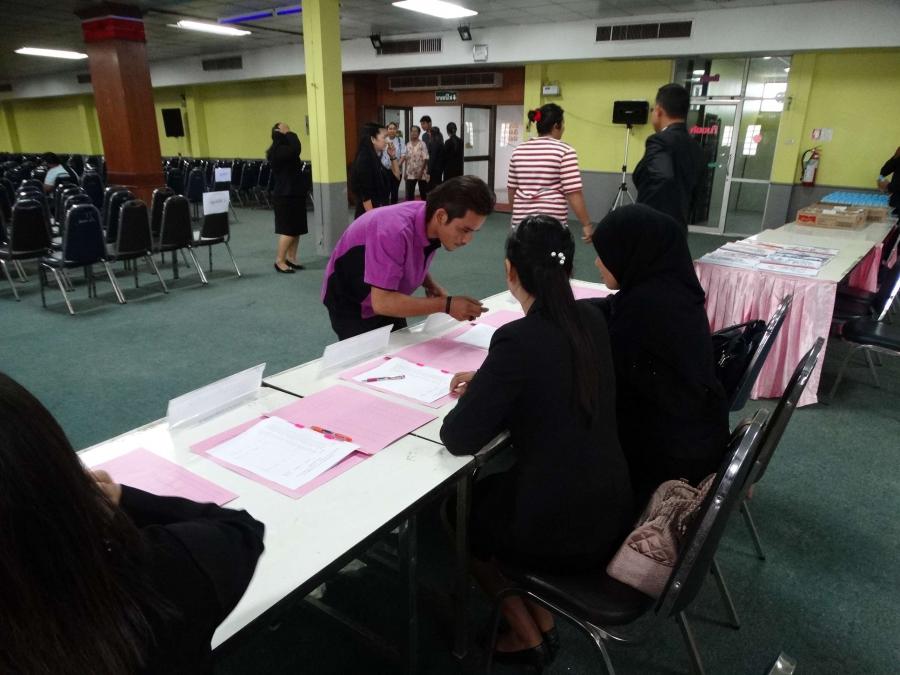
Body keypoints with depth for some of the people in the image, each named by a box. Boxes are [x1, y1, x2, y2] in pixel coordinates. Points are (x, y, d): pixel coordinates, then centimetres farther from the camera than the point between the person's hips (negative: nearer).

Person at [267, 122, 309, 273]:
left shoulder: (283, 150, 14)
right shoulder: (278, 151, -17)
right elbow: (296, 148, -29)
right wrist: (288, 132, -20)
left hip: (293, 194, 10)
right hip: (286, 196, -10)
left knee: (296, 230, 11)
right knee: (288, 230, -8)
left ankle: (291, 258, 19)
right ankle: (279, 261, -1)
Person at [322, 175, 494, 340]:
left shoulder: (430, 222, -13)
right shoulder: (395, 231, -36)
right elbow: (381, 302, -37)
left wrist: (431, 285, -12)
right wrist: (445, 305, -38)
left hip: (388, 300, 7)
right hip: (353, 306, -7)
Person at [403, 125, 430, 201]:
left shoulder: (422, 144, -7)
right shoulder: (408, 145, 8)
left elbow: (425, 159, -11)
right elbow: (406, 159, 12)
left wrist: (421, 171, -16)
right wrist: (405, 172, 7)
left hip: (421, 173, -4)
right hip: (410, 174, 4)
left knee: (423, 193, 4)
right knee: (409, 194, 3)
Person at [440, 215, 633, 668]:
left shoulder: (518, 339, -25)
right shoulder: (592, 319, -2)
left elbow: (458, 438, -19)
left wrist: (476, 396, 0)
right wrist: (488, 383, 9)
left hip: (561, 529, -6)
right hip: (610, 509, 7)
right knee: (491, 488, 28)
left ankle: (529, 637, 31)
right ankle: (543, 621, 32)